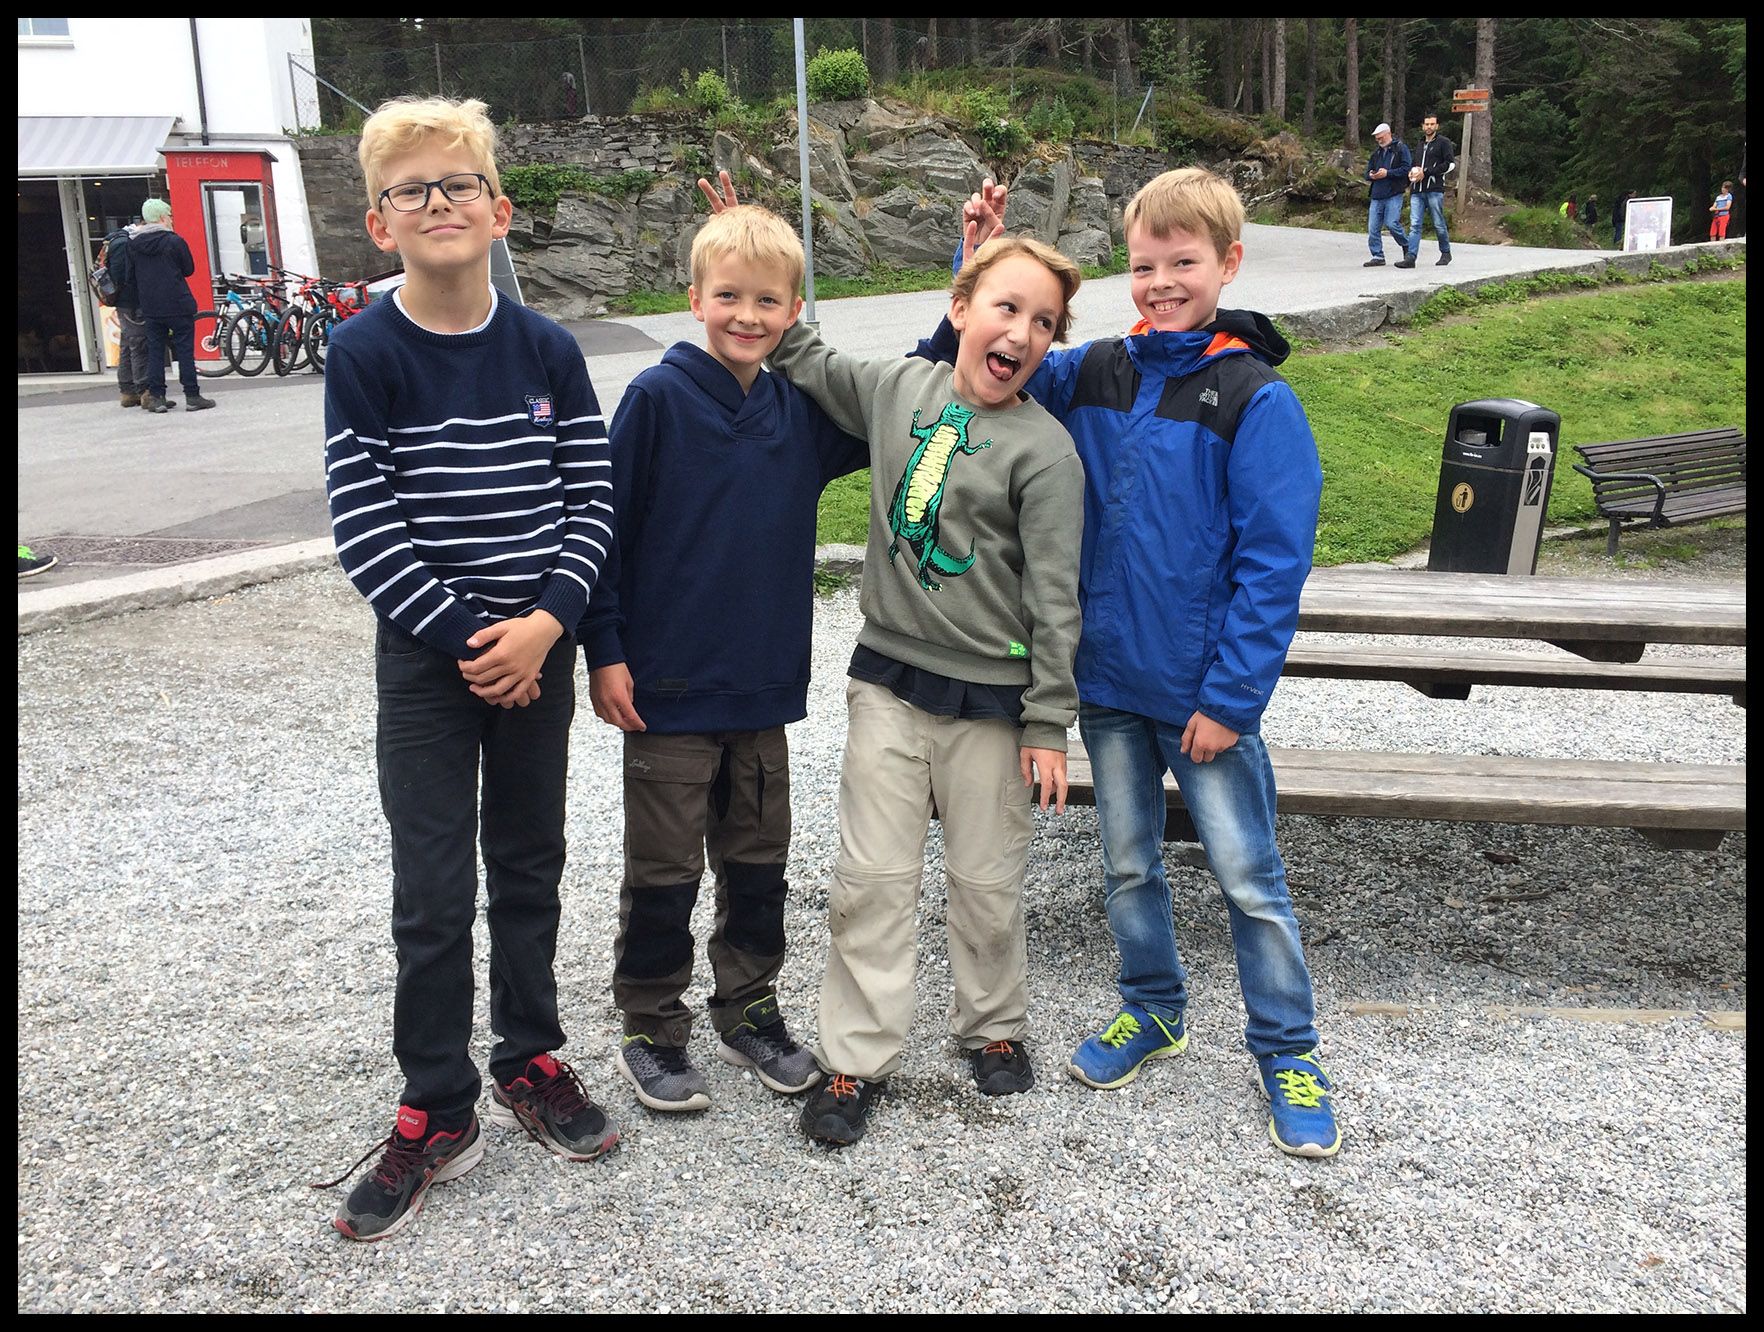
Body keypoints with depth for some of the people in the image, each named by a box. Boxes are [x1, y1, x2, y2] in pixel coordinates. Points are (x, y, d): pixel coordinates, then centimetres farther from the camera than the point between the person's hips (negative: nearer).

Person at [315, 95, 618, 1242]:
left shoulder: (548, 351, -1)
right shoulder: (366, 354, -8)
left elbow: (592, 498, -1)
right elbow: (364, 526, -10)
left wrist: (545, 622, -14)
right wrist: (467, 640, -13)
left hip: (538, 646, 3)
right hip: (426, 657, -2)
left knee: (530, 865, 14)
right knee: (434, 892, 4)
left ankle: (530, 1060, 32)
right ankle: (438, 1114, 19)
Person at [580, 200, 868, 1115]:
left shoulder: (800, 411, 4)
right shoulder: (658, 398, -9)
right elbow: (606, 527, -7)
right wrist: (603, 652, -9)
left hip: (764, 686, 5)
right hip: (667, 688, -4)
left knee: (758, 861, 15)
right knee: (665, 870, 6)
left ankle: (748, 1011, 33)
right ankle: (651, 1032, 24)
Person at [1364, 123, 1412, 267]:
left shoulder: (1401, 148, 2)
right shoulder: (1376, 152, 21)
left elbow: (1405, 170, -8)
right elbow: (1367, 173, 22)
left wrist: (1387, 173, -17)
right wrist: (1371, 175, -2)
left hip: (1394, 194, -6)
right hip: (1377, 195, 6)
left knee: (1392, 223, -15)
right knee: (1373, 227, -1)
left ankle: (1408, 247, 9)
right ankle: (1378, 256, 8)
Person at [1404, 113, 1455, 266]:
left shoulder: (1443, 142, 4)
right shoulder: (1420, 144, 23)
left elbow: (1450, 164, -6)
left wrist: (1426, 172, -12)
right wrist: (1411, 172, 9)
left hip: (1434, 189, -5)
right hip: (1417, 191, 5)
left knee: (1438, 224, 0)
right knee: (1414, 225, -7)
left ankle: (1446, 253, 16)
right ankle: (1411, 257, -14)